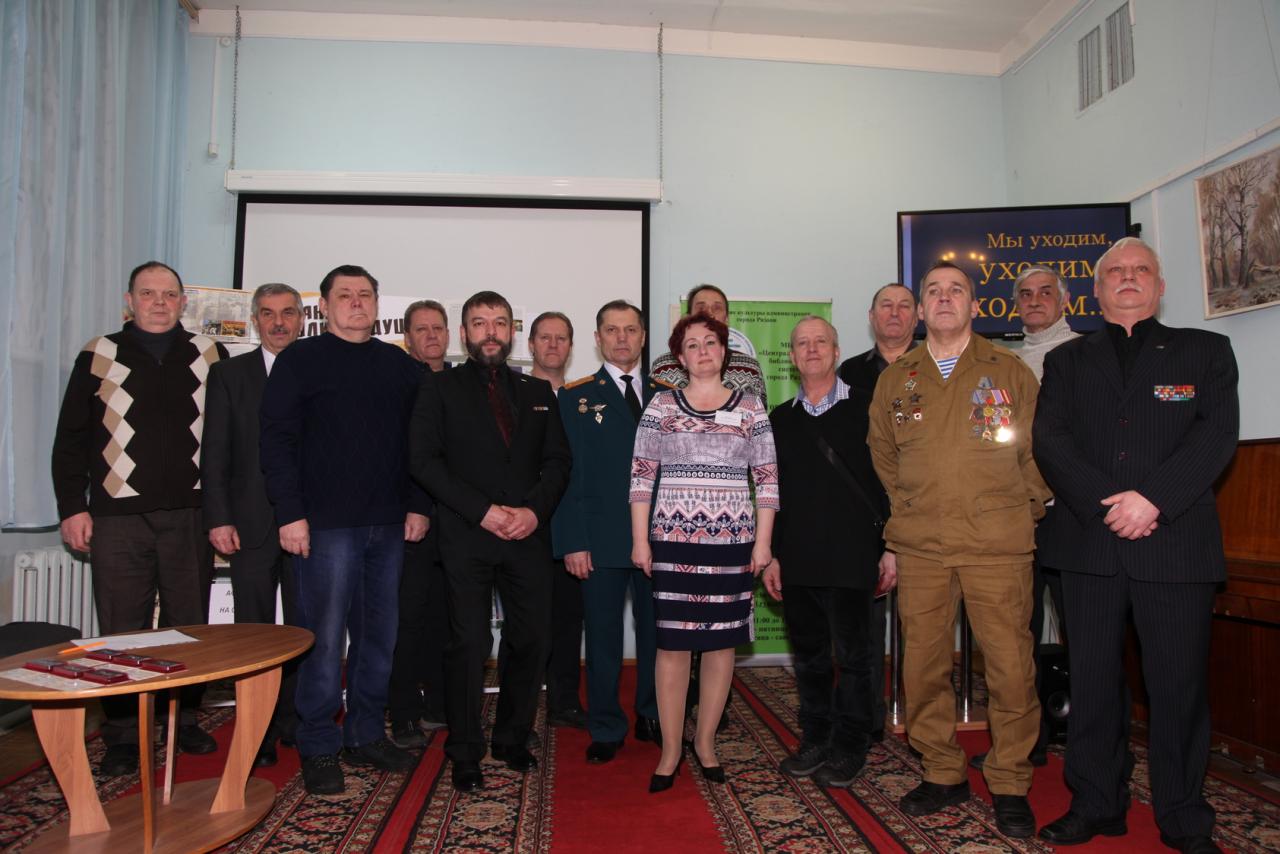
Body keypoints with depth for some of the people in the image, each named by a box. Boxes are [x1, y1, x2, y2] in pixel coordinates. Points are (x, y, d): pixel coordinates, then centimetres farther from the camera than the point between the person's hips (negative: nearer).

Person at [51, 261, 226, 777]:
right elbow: (70, 439, 7)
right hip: (118, 517, -1)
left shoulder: (210, 357, 8)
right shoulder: (99, 356, 7)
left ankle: (185, 720, 23)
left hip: (191, 515, 1)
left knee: (189, 628, 8)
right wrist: (72, 507, 0)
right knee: (122, 633, 3)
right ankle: (122, 738, 16)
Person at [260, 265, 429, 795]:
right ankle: (319, 749, 14)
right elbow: (277, 440, -4)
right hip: (326, 523, -4)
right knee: (324, 637, 0)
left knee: (378, 635, 10)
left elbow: (416, 442, 13)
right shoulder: (300, 360, 2)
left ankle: (366, 736, 24)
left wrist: (418, 505, 4)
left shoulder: (399, 365, 13)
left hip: (388, 523, 4)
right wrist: (290, 513, -11)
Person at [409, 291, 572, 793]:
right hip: (466, 537, -3)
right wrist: (482, 510, -14)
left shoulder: (538, 392, 15)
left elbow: (557, 461, 9)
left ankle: (512, 739, 26)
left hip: (528, 535, 3)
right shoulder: (440, 388, 6)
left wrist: (534, 510, -9)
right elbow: (425, 460, -5)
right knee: (469, 645, 1)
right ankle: (465, 755, 17)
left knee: (532, 640, 5)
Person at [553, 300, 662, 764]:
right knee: (603, 637, 7)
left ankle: (652, 718, 30)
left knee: (657, 633, 10)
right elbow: (566, 473, -2)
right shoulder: (575, 396, 3)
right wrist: (572, 540, -9)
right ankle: (606, 729, 22)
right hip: (601, 539, -2)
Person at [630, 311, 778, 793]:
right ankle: (670, 749, 15)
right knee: (673, 643, 1)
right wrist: (640, 539, -3)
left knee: (721, 642, 7)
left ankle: (705, 743, 23)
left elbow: (767, 479, 5)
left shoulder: (750, 409, 6)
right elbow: (641, 476, 2)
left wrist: (763, 541, -1)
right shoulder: (661, 406, 3)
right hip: (673, 539, -1)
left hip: (731, 541, 1)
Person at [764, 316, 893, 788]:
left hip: (852, 556, -3)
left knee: (853, 656, 5)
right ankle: (815, 740, 28)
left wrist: (890, 547, -5)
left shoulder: (865, 408, 0)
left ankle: (849, 747, 21)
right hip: (797, 561, 4)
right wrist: (770, 554, 8)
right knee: (809, 656, 13)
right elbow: (772, 490, 12)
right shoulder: (780, 419, 12)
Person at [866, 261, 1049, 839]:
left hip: (998, 545, -2)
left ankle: (1009, 785, 18)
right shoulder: (895, 379, 11)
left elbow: (1037, 449, 10)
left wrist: (1025, 512, 11)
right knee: (923, 665, 6)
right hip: (919, 546, 2)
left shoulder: (1010, 371, 6)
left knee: (1011, 668, -1)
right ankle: (943, 774, 24)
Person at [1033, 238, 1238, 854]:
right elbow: (1050, 440, 1)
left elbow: (1217, 434, -3)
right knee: (1092, 683, 7)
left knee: (1180, 686, 4)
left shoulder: (1205, 351, 11)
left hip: (1177, 542, -1)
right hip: (1090, 542, 1)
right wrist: (1108, 503, -13)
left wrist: (1153, 499, -16)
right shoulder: (1066, 360, 14)